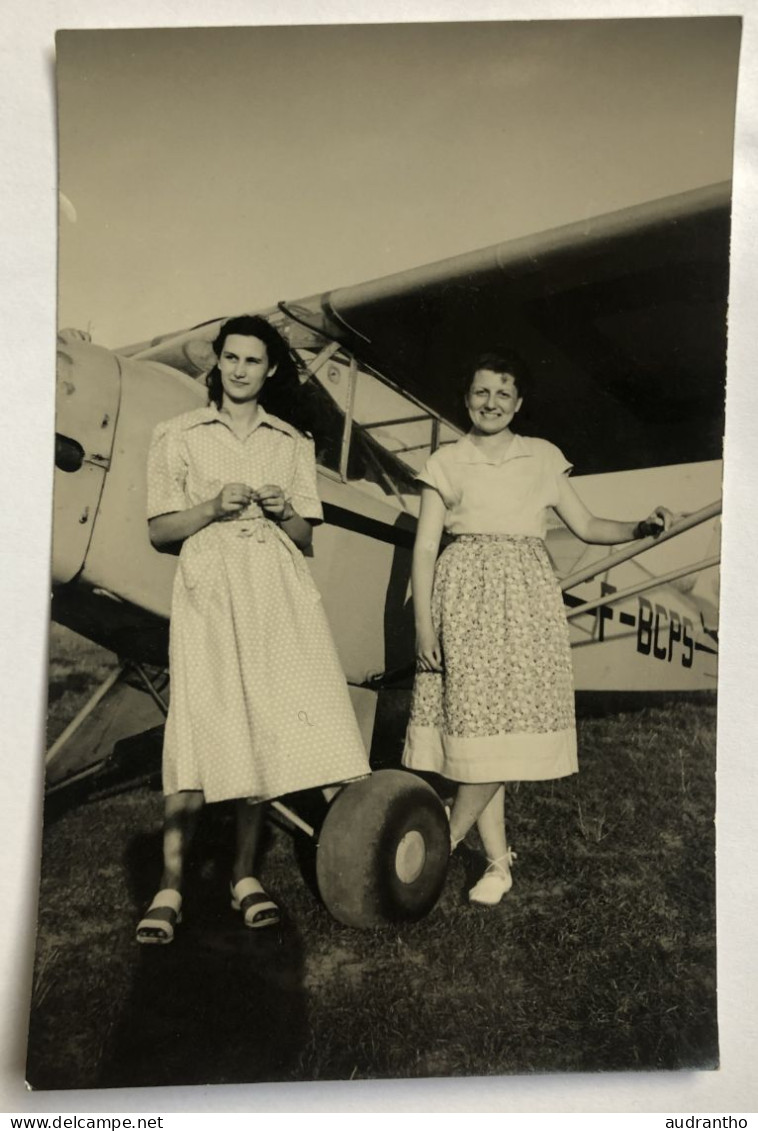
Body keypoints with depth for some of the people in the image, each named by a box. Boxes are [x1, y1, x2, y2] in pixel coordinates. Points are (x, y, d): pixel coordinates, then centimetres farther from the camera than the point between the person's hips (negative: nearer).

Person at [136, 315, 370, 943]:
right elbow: (159, 531, 6)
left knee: (263, 728, -2)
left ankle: (246, 873, 11)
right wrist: (213, 506, -10)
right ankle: (171, 885, -3)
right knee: (202, 730, -11)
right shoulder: (179, 435, 10)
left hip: (278, 592, 2)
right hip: (210, 590, -2)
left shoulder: (293, 442, 16)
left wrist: (285, 512, -5)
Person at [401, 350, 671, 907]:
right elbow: (424, 548, 4)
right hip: (465, 597, -1)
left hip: (526, 599, 1)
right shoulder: (446, 462, 9)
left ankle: (446, 839, 9)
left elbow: (585, 525, 12)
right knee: (477, 722, -4)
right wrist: (423, 624, -4)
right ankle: (499, 861, 8)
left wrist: (641, 528, -7)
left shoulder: (543, 457, 13)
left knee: (506, 723, -8)